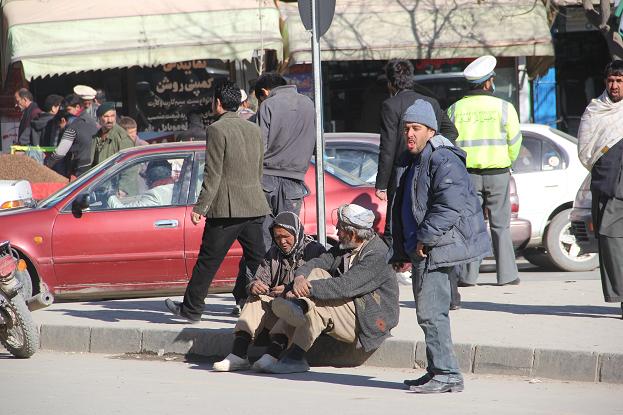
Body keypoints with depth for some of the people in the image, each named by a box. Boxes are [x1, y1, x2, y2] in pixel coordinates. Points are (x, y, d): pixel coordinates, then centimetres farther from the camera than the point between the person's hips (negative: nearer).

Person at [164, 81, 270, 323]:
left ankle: (191, 309, 11)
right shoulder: (254, 130, 12)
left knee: (208, 261, 3)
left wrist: (200, 207, -11)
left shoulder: (217, 129, -9)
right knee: (256, 259, 6)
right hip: (254, 207, 6)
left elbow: (213, 174, -13)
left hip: (226, 208, -6)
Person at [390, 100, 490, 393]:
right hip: (422, 250, 10)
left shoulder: (443, 161, -14)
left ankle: (447, 374, -12)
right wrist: (402, 252, 24)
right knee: (428, 312, 14)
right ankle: (438, 371, 21)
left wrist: (425, 239, -20)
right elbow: (403, 210, 27)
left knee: (431, 312, -13)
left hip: (437, 249, -10)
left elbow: (450, 206, -25)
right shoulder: (414, 162, 19)